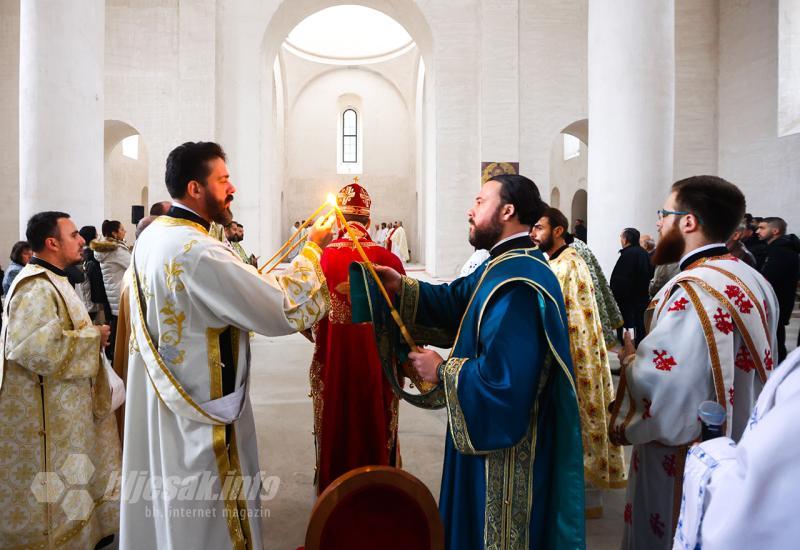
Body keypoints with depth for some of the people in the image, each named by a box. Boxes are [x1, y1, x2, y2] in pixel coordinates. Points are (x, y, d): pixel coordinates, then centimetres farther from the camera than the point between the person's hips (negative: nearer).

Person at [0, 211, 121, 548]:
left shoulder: (50, 281, 11)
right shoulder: (36, 288, -22)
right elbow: (37, 348, -31)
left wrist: (90, 332, 7)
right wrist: (92, 337, -20)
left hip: (63, 406, 10)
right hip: (47, 414, -10)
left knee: (66, 480, 21)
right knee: (53, 488, 4)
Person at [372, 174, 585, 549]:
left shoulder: (518, 283, -29)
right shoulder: (505, 266, 8)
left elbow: (502, 378, -34)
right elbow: (454, 301, 11)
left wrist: (442, 372, -20)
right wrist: (402, 287, -2)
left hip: (505, 448, -10)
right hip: (489, 432, 10)